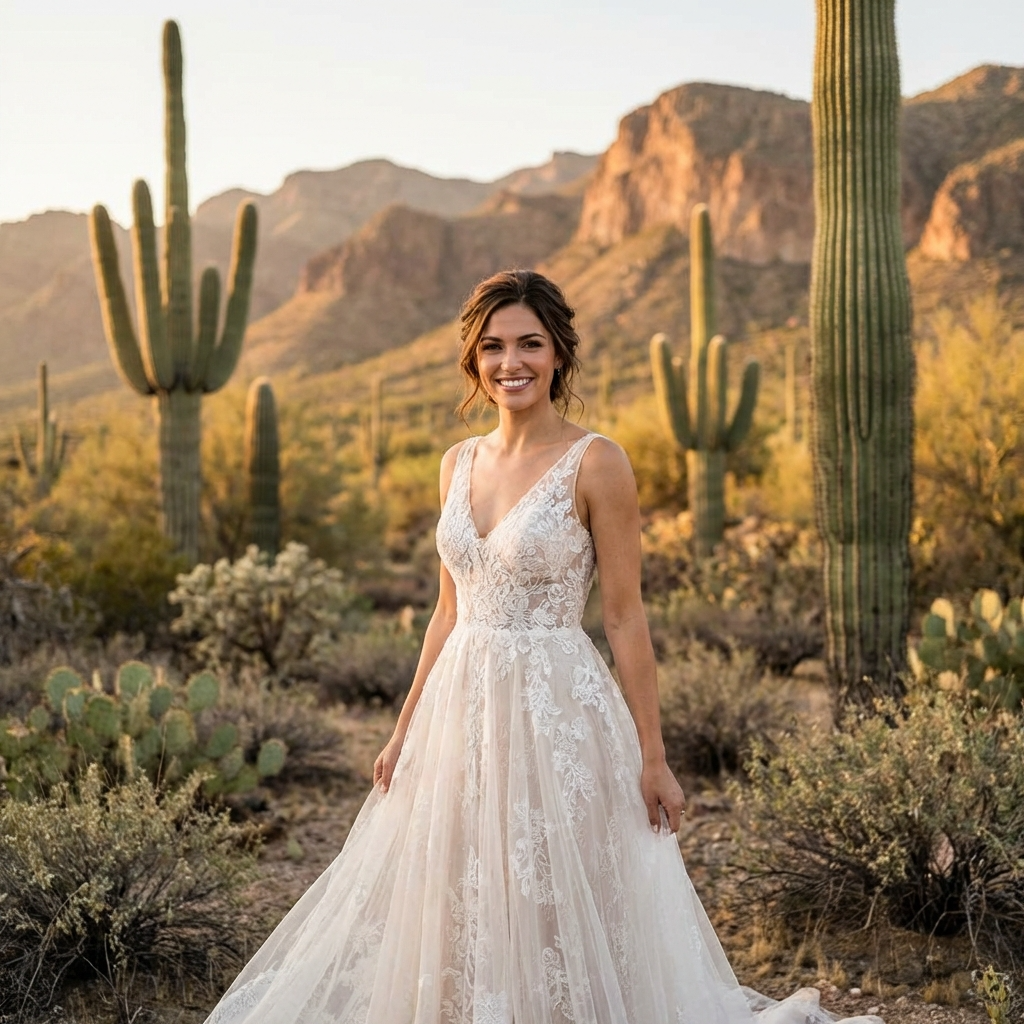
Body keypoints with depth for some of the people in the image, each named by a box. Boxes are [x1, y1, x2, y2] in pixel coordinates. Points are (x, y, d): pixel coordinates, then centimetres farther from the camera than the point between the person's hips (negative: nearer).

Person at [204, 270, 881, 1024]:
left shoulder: (595, 463, -9)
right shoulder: (460, 464, 9)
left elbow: (625, 616, -9)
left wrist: (652, 757, -10)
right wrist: (405, 731, 15)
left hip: (558, 711, -6)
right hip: (462, 709, 6)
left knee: (558, 918, 3)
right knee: (457, 913, 13)